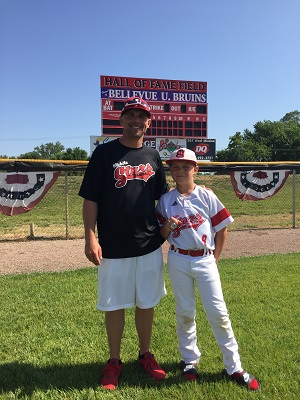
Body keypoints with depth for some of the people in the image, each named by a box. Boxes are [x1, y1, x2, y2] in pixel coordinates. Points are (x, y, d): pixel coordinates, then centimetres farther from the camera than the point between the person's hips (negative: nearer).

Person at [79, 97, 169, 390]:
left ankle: (145, 354, 34)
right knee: (114, 304, 9)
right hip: (113, 247, -3)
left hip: (149, 245, 3)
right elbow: (90, 199, -6)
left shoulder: (153, 157, 9)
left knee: (146, 302, 14)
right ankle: (114, 361, 30)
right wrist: (91, 238, -12)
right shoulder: (104, 153, -3)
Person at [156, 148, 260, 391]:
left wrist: (214, 258, 1)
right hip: (178, 260, 2)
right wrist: (168, 226, -17)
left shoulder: (206, 196, -3)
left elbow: (222, 230, 1)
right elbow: (162, 235, 4)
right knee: (185, 313, 12)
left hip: (205, 260, -1)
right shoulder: (165, 200, 1)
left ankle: (234, 367, 16)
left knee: (218, 312, 1)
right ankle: (189, 359, 32)